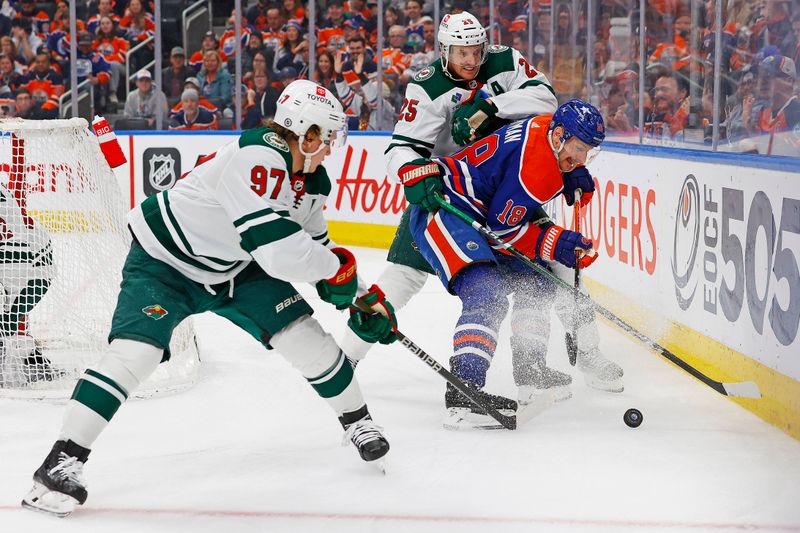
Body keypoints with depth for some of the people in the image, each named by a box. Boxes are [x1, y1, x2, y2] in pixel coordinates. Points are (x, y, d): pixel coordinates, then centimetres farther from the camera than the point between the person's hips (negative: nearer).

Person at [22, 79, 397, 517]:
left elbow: (315, 249, 13)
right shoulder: (257, 158, -34)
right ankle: (63, 461, -16)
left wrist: (364, 299, 8)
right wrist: (337, 267, -22)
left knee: (304, 335, 0)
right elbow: (277, 249, -40)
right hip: (163, 260, -8)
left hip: (234, 268, 8)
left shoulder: (312, 180, -3)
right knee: (136, 350, -22)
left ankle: (356, 420, 24)